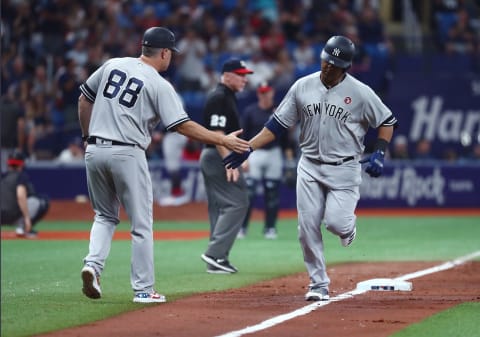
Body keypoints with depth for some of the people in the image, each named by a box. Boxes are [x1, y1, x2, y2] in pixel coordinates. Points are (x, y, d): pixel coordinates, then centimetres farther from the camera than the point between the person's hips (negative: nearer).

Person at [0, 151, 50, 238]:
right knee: (43, 201, 3)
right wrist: (27, 218, -19)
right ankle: (23, 227, -10)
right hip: (13, 216, -8)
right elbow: (21, 196, -19)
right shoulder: (21, 175, -2)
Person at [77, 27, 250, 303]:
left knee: (106, 216, 21)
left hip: (94, 151, 5)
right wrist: (223, 140, -8)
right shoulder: (160, 85, -8)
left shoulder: (113, 65, 8)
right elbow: (183, 125, -13)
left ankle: (93, 264, -3)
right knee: (141, 224, 6)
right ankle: (143, 289, 7)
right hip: (127, 154, -5)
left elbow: (84, 99, 15)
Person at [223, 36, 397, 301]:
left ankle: (348, 226, 21)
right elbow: (277, 125, 4)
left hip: (344, 168, -3)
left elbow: (387, 121, 3)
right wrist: (248, 148, -4)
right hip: (309, 167, 3)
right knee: (308, 228, -2)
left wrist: (380, 154, -11)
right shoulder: (302, 87, 0)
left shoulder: (360, 92, -8)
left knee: (335, 222, -17)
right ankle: (319, 284, 11)